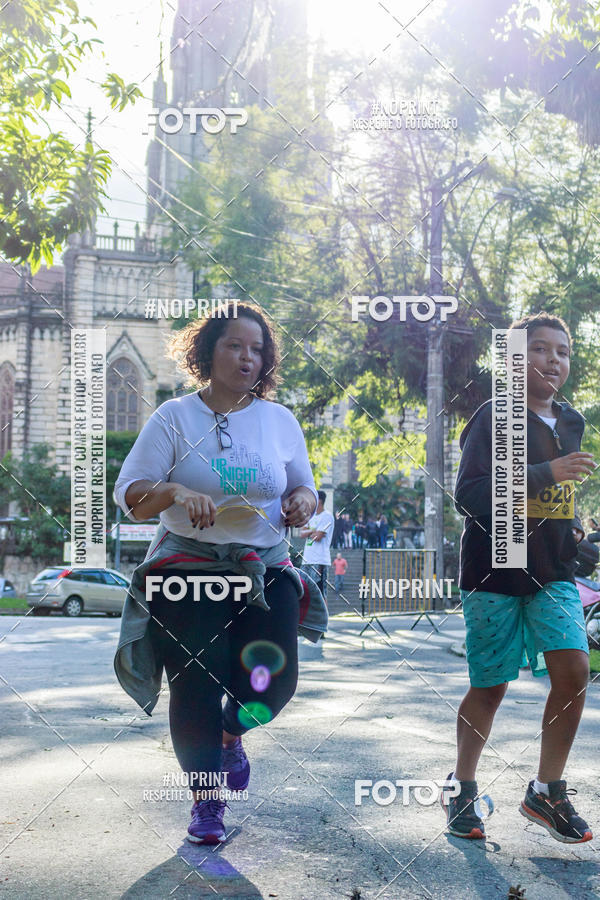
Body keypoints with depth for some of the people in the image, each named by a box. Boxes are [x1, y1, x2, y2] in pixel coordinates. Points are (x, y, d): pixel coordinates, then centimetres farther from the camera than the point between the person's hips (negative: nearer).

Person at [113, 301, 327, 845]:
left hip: (265, 570, 3)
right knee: (196, 687, -1)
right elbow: (129, 496, -5)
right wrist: (175, 492, -25)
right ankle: (207, 800, 20)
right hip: (189, 571, -2)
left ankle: (231, 734, 32)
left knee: (273, 681, -5)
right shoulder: (174, 418, -1)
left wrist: (302, 501, -8)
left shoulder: (280, 420, 8)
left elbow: (304, 489, 16)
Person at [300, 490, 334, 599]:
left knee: (320, 593, -10)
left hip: (319, 561, -9)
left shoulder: (327, 516, -6)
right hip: (306, 560, 9)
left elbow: (318, 536, -15)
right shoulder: (312, 516, 20)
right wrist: (312, 531, -7)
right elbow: (302, 534, 11)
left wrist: (308, 533, 3)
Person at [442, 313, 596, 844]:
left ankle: (547, 791, 6)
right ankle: (463, 789, 25)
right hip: (495, 573, -5)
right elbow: (469, 494, -20)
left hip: (552, 572, 5)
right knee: (491, 688, 3)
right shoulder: (494, 418, -8)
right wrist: (546, 474, -27)